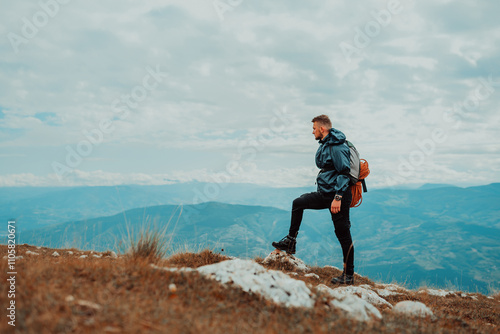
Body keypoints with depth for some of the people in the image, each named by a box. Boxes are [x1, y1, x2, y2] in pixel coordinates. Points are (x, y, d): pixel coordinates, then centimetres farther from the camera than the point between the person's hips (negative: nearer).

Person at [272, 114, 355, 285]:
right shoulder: (325, 144, 14)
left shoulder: (337, 147, -17)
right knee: (298, 203, 12)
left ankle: (348, 275, 6)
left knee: (343, 234, -3)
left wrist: (338, 198, -27)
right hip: (325, 194, 10)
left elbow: (344, 173, -22)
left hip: (338, 196, -10)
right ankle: (290, 242, 19)